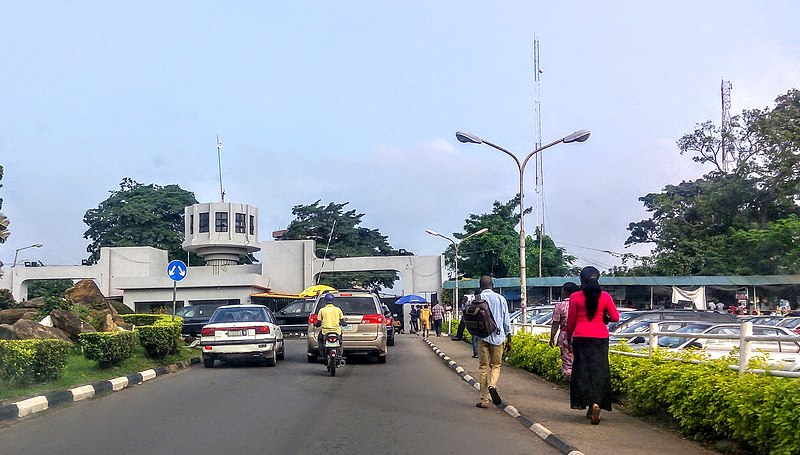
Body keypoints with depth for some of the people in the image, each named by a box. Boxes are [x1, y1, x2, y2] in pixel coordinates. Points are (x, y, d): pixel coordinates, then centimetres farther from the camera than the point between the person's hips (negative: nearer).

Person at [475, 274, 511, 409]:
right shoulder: (501, 299, 3)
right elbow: (506, 320, 5)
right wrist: (509, 339, 11)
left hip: (483, 337, -1)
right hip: (498, 337, 1)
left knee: (484, 367, 7)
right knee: (496, 365, 14)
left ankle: (484, 400, 7)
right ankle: (492, 385, -17)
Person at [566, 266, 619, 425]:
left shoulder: (575, 297, -4)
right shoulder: (605, 296, 0)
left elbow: (571, 321, 2)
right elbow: (615, 317, 3)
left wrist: (568, 337, 17)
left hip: (581, 337, -1)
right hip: (601, 337, 2)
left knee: (583, 370, 6)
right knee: (599, 370, 7)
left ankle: (590, 403, -5)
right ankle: (597, 403, 1)